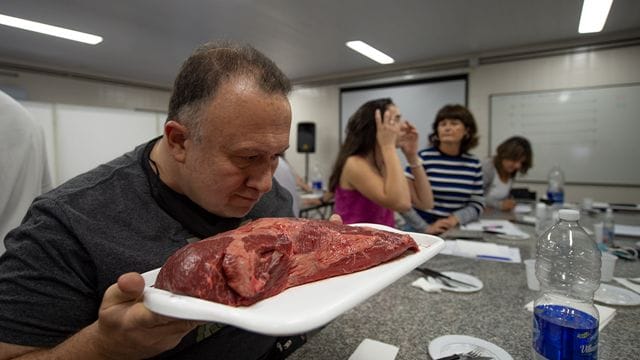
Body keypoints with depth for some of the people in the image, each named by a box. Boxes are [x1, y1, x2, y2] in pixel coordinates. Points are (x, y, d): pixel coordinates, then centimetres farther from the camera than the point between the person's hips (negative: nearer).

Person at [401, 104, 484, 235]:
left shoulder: (474, 164, 7)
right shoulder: (423, 158, -8)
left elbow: (477, 204, 10)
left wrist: (455, 219, -7)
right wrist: (425, 227, -12)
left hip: (456, 232, 3)